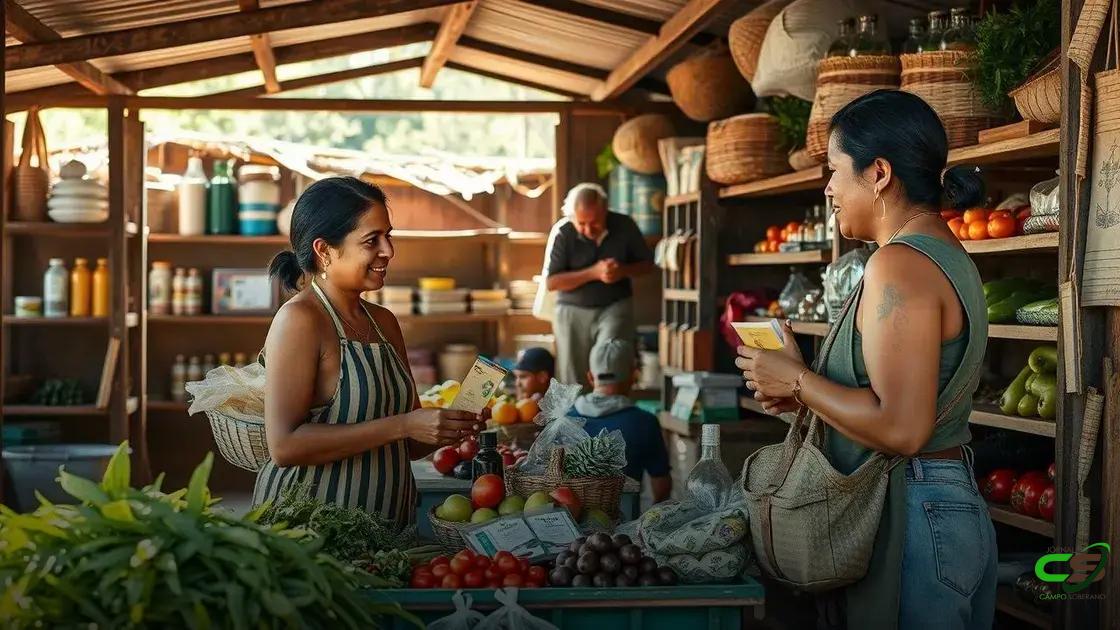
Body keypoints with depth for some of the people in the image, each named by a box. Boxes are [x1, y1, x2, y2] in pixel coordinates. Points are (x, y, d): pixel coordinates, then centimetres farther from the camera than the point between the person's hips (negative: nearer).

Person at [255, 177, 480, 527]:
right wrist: (401, 426, -19)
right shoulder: (298, 320, -10)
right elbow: (284, 446, -20)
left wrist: (448, 429, -2)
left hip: (387, 529, 7)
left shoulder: (383, 322, 14)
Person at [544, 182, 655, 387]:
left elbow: (647, 263, 5)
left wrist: (623, 271, -17)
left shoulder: (624, 226, -9)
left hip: (615, 306, 0)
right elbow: (551, 282, -13)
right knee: (571, 381, 4)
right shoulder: (562, 233, -14)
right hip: (573, 311, 0)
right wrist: (593, 273, -23)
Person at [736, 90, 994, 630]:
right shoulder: (949, 255, 14)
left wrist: (797, 380, -13)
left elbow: (901, 429, -25)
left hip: (911, 516, -10)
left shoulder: (900, 265, -18)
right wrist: (806, 394, 11)